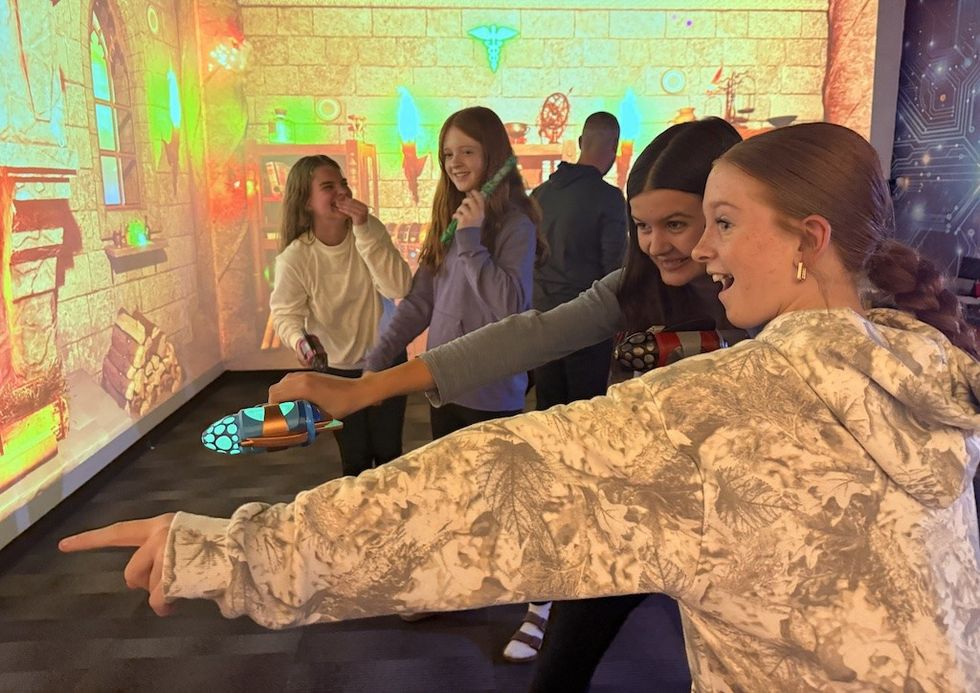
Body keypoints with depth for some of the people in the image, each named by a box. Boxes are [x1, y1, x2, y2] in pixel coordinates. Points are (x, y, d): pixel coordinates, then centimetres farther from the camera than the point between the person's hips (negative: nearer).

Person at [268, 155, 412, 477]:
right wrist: (298, 340, -37)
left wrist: (364, 231, -33)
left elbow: (399, 288, -27)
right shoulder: (294, 258, -21)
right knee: (356, 458, 13)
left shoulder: (370, 229, -16)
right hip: (336, 369, -1)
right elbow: (286, 312, -14)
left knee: (388, 452, 15)